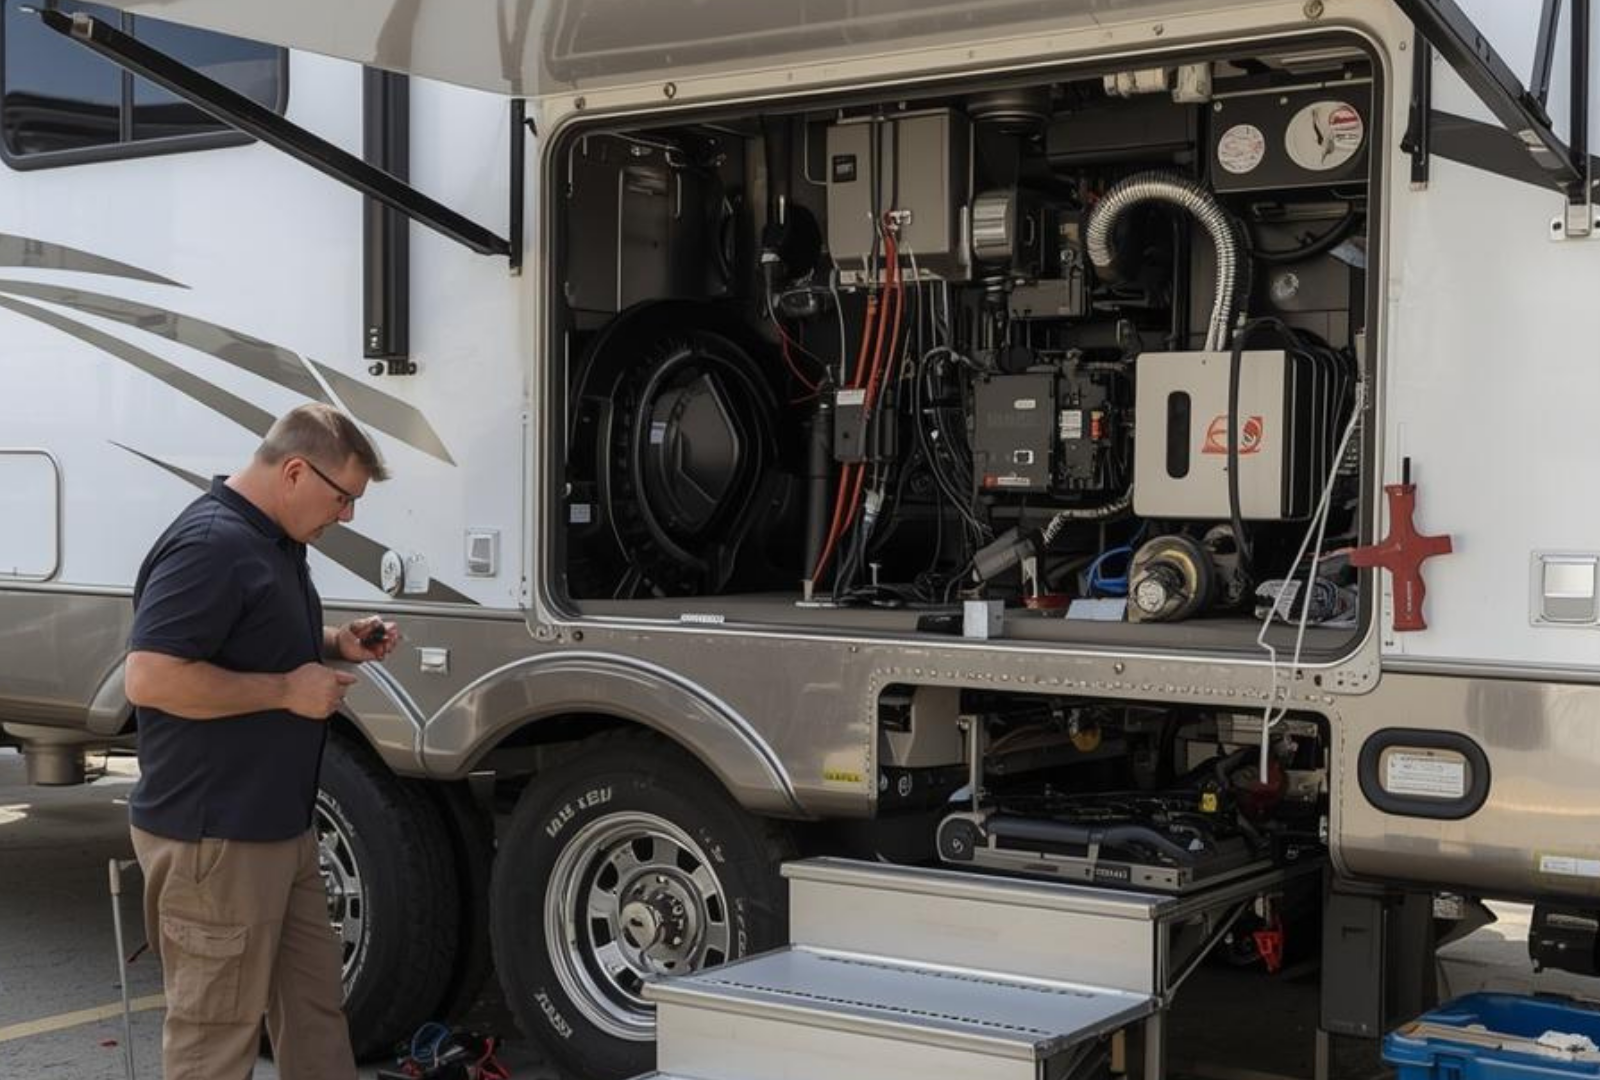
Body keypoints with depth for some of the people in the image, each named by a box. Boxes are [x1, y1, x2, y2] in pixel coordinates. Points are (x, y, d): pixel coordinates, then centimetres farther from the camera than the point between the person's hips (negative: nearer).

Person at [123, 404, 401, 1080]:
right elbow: (150, 677, -29)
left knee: (315, 1005, 17)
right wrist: (288, 689, -22)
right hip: (213, 838, -10)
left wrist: (337, 644, 8)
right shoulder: (209, 546, -21)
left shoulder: (276, 542, 12)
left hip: (279, 824, 10)